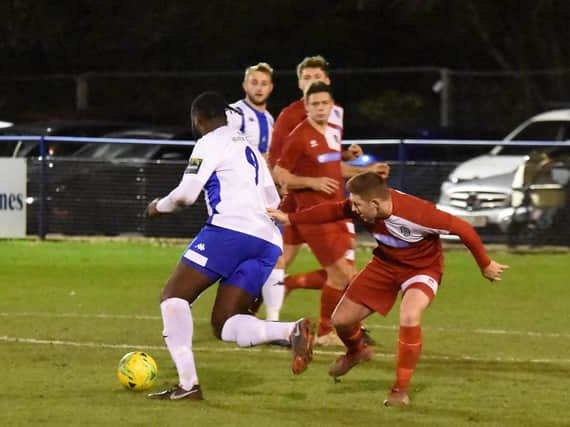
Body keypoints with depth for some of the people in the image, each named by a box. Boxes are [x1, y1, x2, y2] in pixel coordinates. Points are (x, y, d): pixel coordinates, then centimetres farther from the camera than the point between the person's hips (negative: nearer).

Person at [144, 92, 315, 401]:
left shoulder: (210, 143, 5)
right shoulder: (249, 148, 31)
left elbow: (186, 194, -2)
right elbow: (272, 201, 32)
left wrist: (158, 206, 17)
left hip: (229, 229, -8)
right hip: (268, 243, 8)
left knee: (174, 297, 1)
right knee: (224, 325, 3)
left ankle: (187, 384, -13)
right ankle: (293, 331, -24)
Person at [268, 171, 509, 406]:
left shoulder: (417, 213, -38)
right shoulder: (360, 207, -22)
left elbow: (463, 228, -28)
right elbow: (333, 211, -2)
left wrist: (485, 265, -16)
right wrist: (290, 219, -3)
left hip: (422, 268, -6)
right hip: (385, 264, 6)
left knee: (409, 318, -35)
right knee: (341, 320, 3)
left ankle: (401, 390, -16)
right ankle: (356, 352, 42)